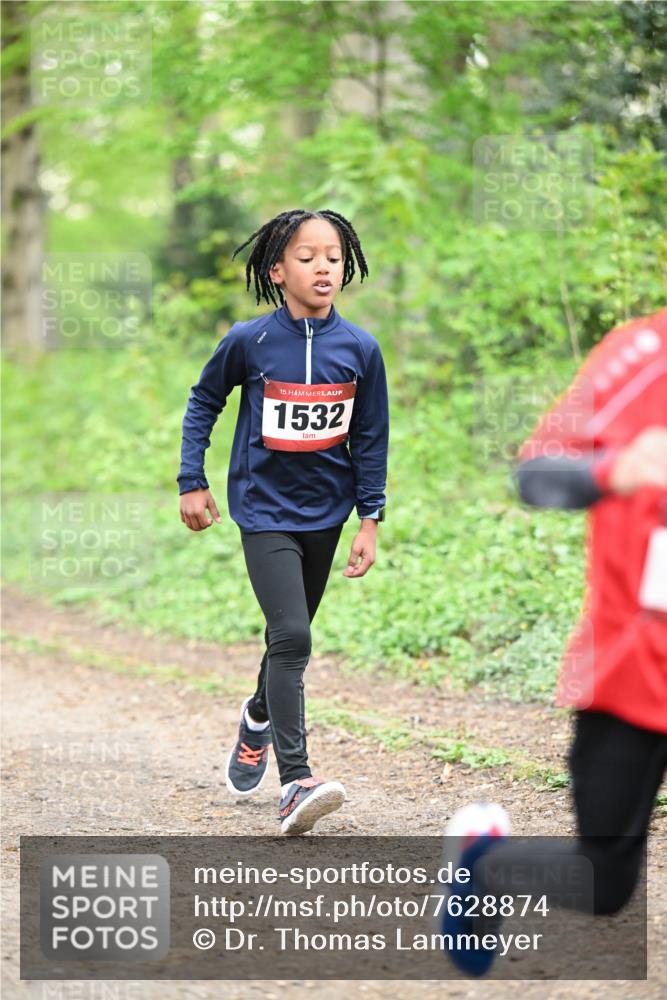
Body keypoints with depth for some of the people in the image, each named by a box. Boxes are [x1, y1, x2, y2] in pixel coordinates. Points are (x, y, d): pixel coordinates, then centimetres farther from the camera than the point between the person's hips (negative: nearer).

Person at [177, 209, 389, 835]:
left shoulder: (360, 349, -5)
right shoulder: (248, 342, -10)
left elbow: (370, 438, 3)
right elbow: (204, 401, 6)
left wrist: (370, 520, 3)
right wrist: (192, 482, 3)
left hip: (325, 512, 4)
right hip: (263, 509, -4)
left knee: (291, 636, 17)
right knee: (290, 635, -17)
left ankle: (258, 721, 48)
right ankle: (296, 782, -20)